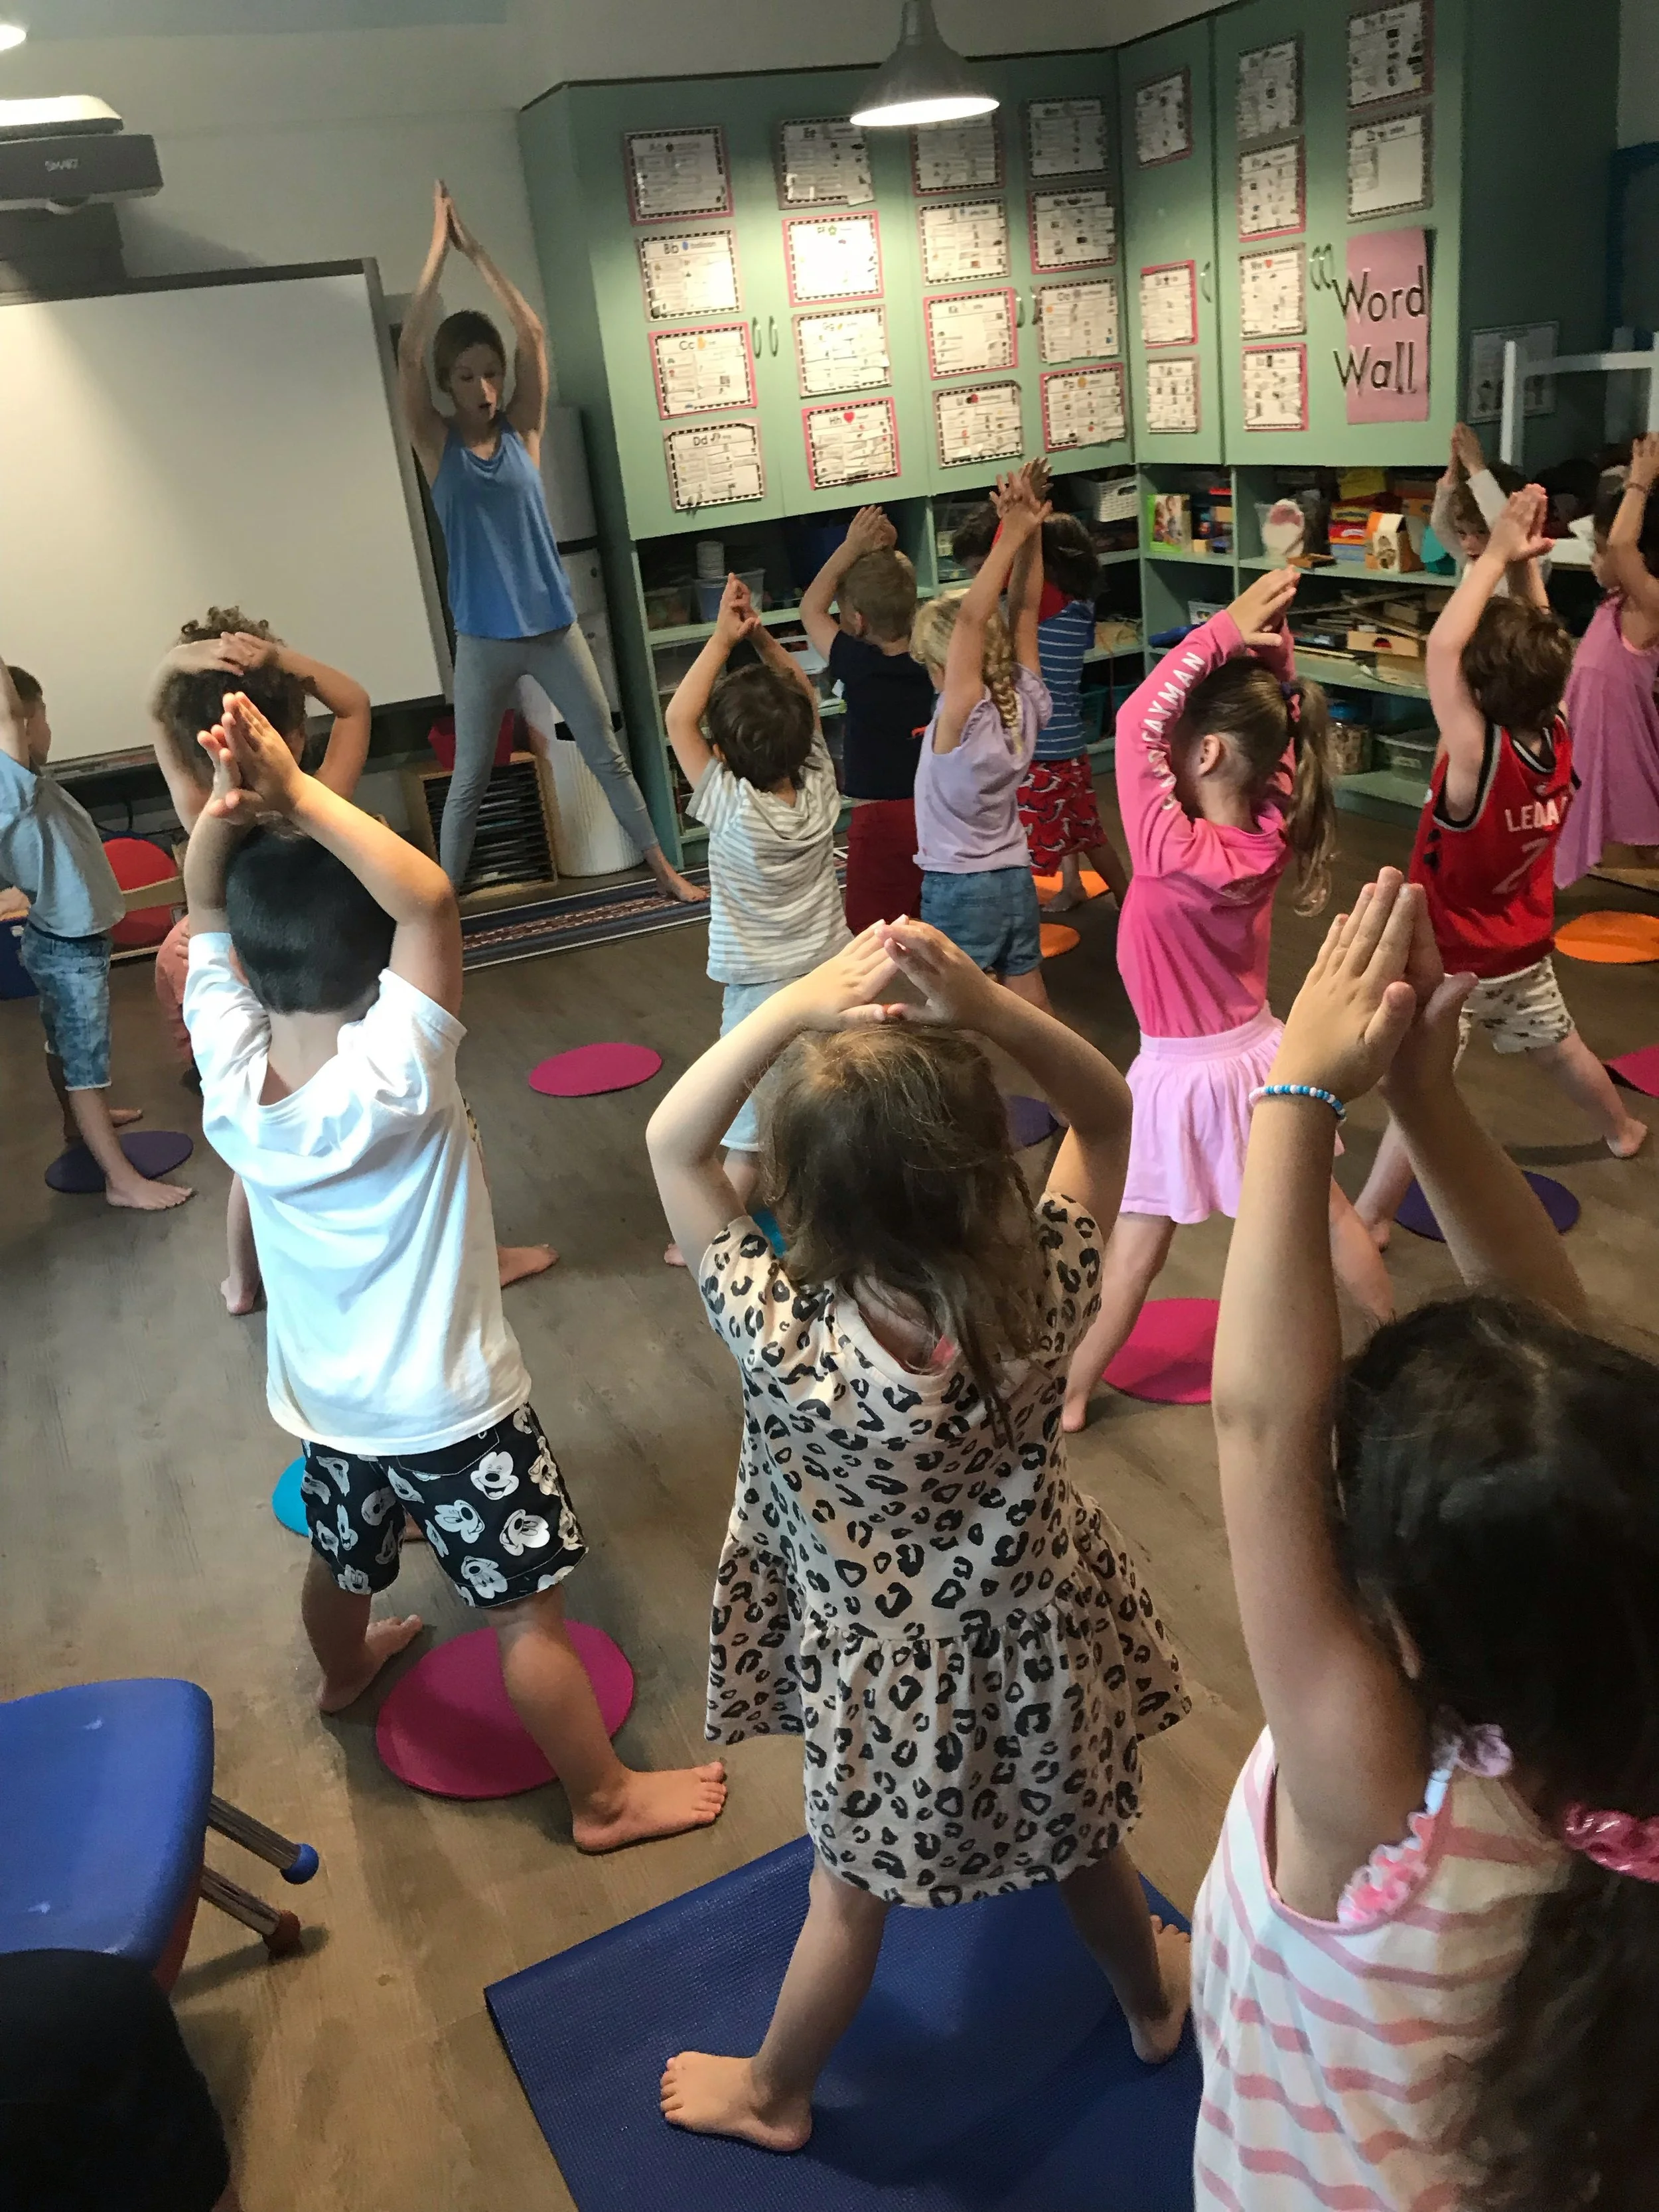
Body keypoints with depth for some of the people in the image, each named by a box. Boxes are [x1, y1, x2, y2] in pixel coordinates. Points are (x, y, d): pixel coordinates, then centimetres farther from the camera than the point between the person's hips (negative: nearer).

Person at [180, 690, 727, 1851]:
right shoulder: (390, 1078, -32)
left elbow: (205, 914, -7)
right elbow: (431, 899, -39)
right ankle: (605, 1796, 26)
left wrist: (224, 812, -27)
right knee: (531, 1609, 10)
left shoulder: (230, 1075, -16)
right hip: (448, 1406, -6)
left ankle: (346, 1669, 62)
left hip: (326, 1397, 6)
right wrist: (298, 793, -36)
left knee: (343, 1560, 33)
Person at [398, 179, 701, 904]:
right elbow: (409, 351, -15)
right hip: (484, 640, -2)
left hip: (554, 627, 2)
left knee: (607, 755, 12)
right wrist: (439, 245, -12)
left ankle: (662, 866, 24)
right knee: (468, 780, 6)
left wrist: (475, 250, -7)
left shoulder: (522, 430, 3)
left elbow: (533, 334, -6)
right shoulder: (437, 443, -3)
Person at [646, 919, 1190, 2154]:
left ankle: (775, 2094, 53)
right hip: (1037, 1642, 2)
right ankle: (1154, 2001, 61)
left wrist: (796, 1007, -34)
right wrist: (987, 1006, -32)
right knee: (1085, 1846, 31)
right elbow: (1108, 1113, -15)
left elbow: (672, 1145, -23)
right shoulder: (1045, 1300, -30)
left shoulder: (783, 1339, -35)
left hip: (886, 1672, -2)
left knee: (853, 1897, 24)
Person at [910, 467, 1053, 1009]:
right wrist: (1030, 535, -11)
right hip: (1017, 880, 7)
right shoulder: (1025, 705, -5)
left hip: (957, 889, -7)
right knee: (1029, 1005, 14)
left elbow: (971, 618, -29)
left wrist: (1013, 537, -26)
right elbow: (1024, 608, -1)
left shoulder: (962, 717, -21)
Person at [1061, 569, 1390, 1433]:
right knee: (1327, 1216, 21)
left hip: (1179, 1075, -5)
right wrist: (1272, 646, -14)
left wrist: (1223, 632, -27)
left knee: (1133, 1256, 7)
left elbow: (1136, 723, -31)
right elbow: (1272, 722, 0)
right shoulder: (1271, 830, -14)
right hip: (1259, 1057, 5)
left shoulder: (1176, 851, -30)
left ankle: (1069, 1394, 22)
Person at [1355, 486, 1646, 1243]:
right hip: (1524, 950, 8)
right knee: (1557, 1046, 30)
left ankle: (1370, 1217, 3)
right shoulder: (1560, 739, -14)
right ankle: (1623, 1130, 53)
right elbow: (1537, 651, 0)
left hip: (1453, 959, -8)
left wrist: (1496, 556, -28)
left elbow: (1441, 648, -37)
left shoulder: (1480, 756, -33)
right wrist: (1527, 564, -8)